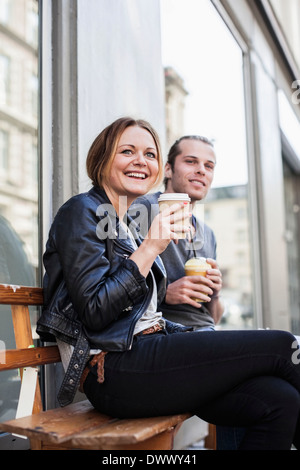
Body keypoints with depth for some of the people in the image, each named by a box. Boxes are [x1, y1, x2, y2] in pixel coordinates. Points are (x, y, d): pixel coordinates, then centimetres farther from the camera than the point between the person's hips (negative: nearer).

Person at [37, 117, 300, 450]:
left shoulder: (127, 225, 22)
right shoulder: (81, 211, -3)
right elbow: (94, 312, -15)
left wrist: (193, 337, 10)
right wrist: (150, 249, -16)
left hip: (146, 351, 8)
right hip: (115, 373, -8)